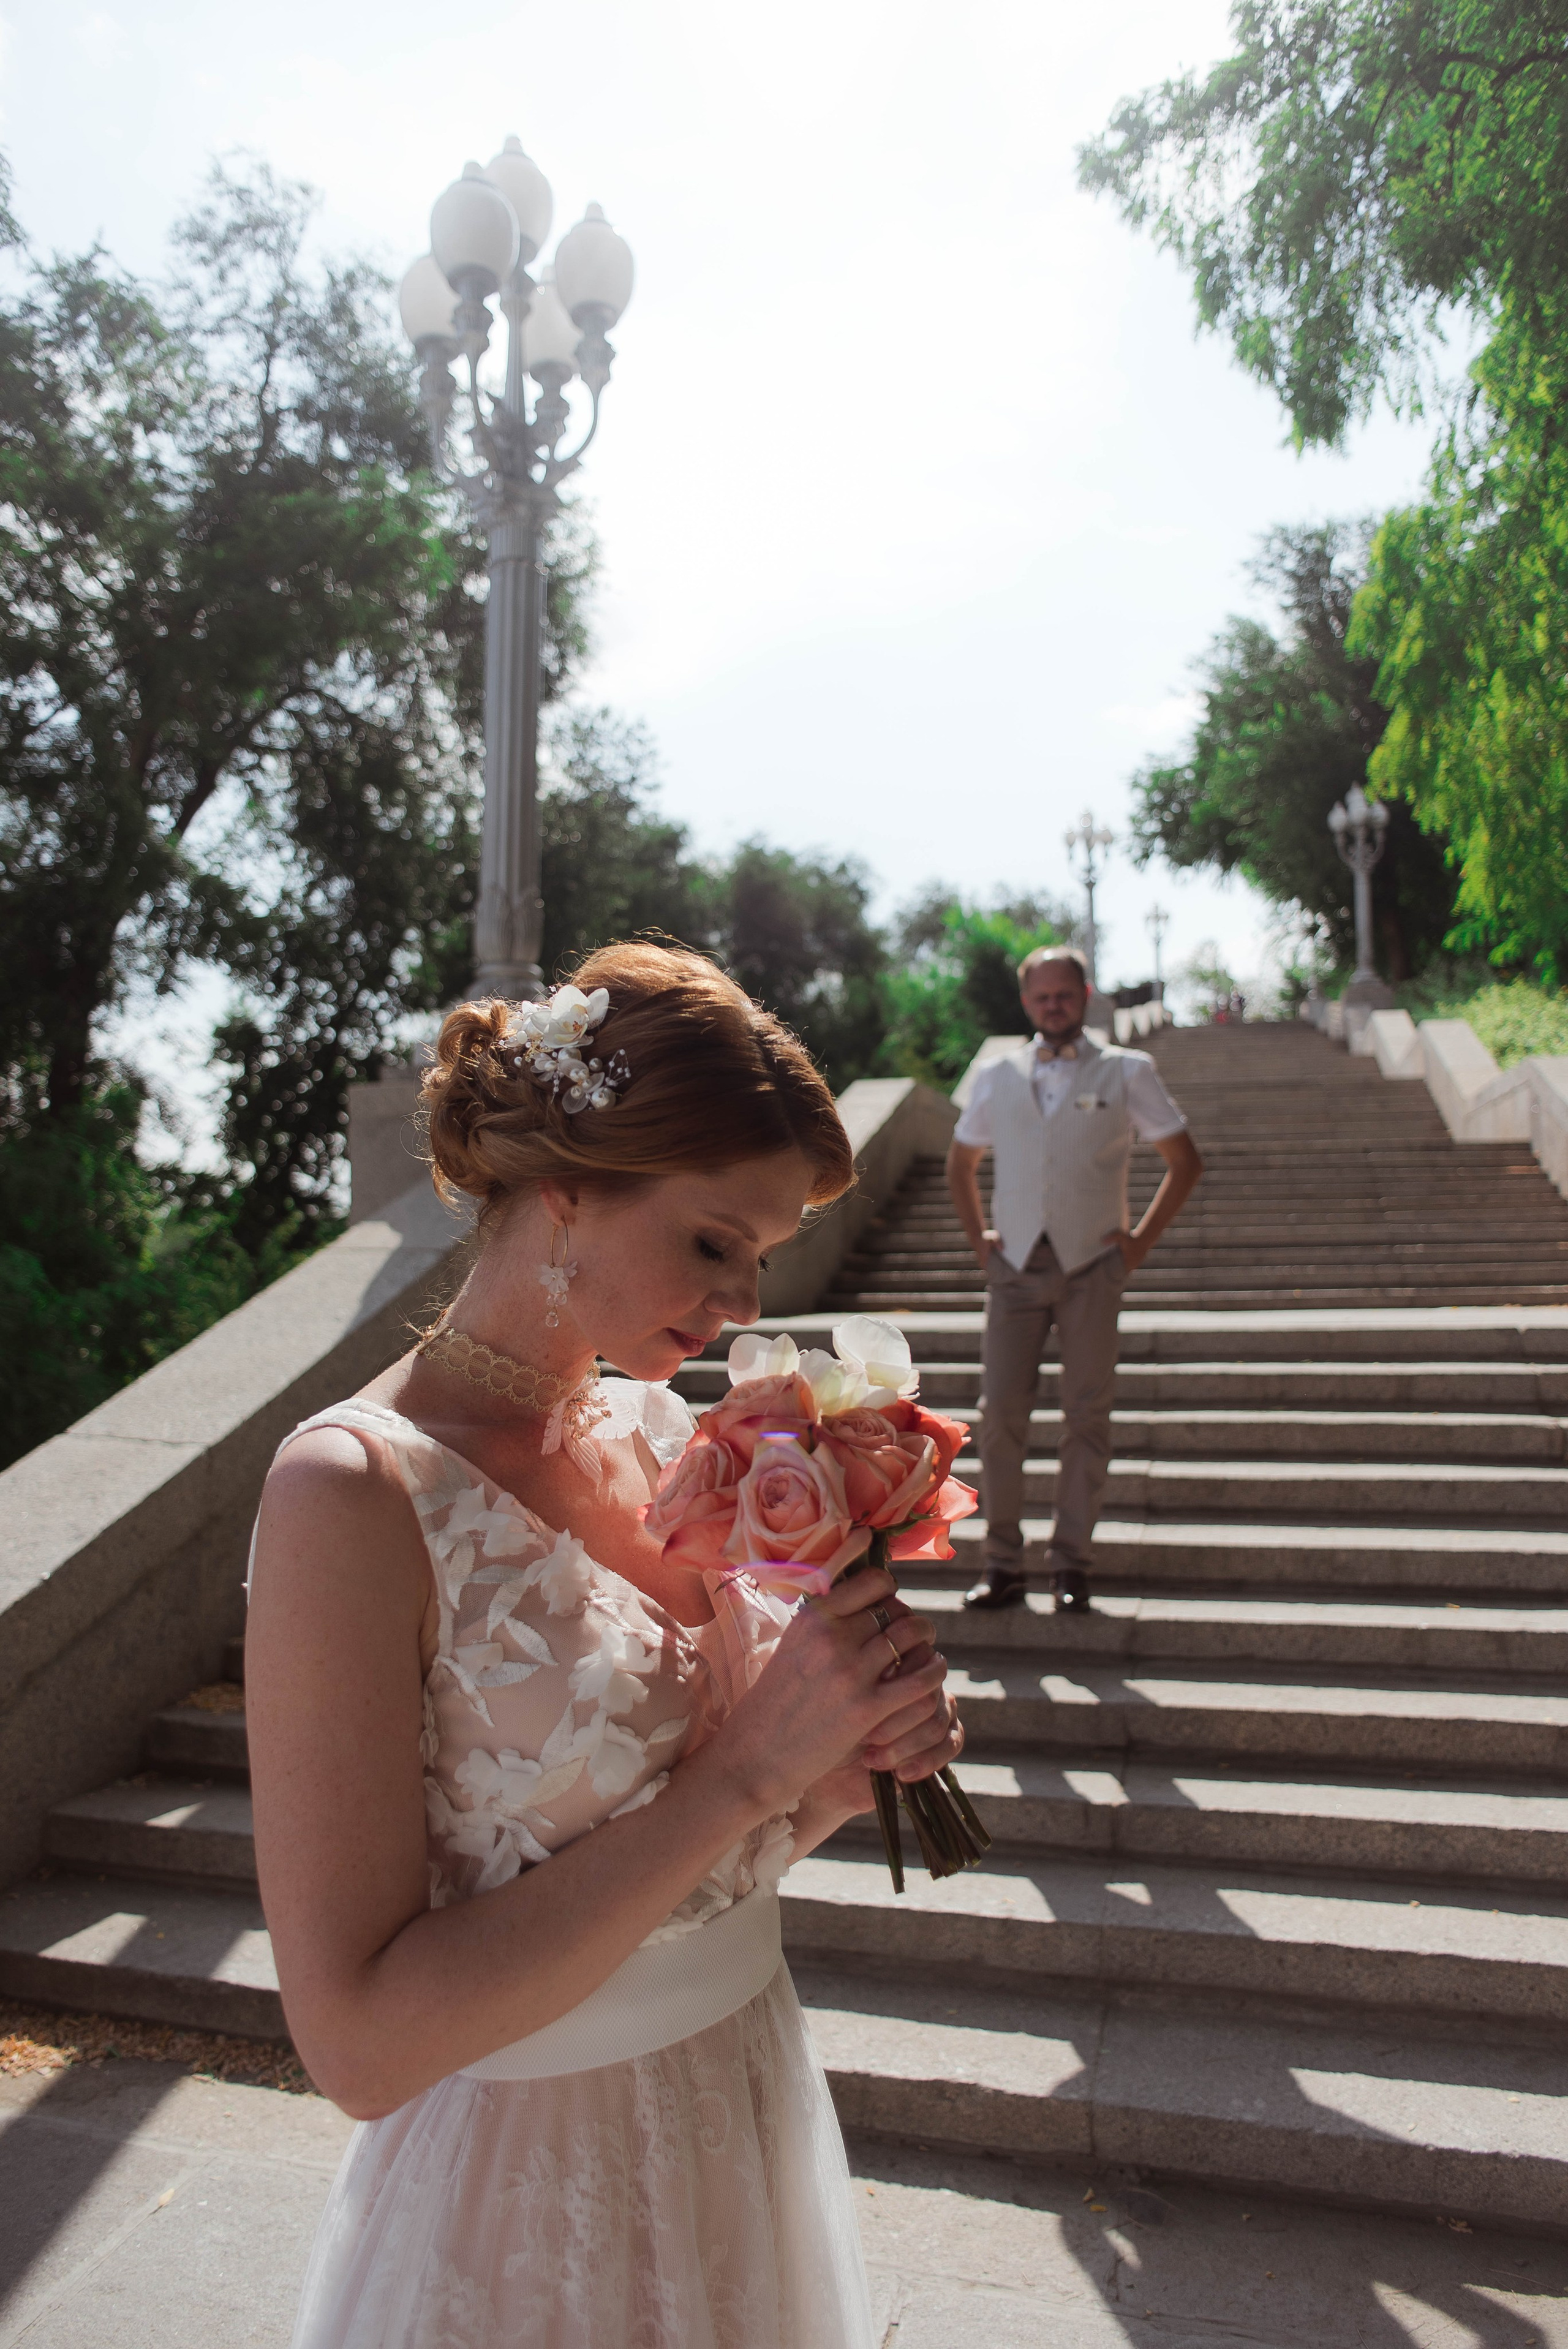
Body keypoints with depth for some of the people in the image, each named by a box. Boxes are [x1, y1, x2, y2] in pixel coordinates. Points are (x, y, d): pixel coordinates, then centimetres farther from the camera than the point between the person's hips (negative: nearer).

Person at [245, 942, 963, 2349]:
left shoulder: (656, 1428, -4)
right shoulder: (357, 1492, -24)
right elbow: (361, 2041, -25)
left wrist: (849, 1768, -13)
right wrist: (746, 1772, -27)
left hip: (756, 2106, 6)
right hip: (530, 2193, -6)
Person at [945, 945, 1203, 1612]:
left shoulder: (1126, 1073, 6)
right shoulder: (996, 1078, 12)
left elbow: (1185, 1161, 9)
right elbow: (961, 1163, 24)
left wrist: (1141, 1240, 1)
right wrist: (977, 1236, 12)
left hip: (1091, 1265, -1)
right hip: (1015, 1265, 2)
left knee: (1086, 1415, 0)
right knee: (1000, 1413, -4)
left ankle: (1071, 1563, 10)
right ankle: (1003, 1564, 6)